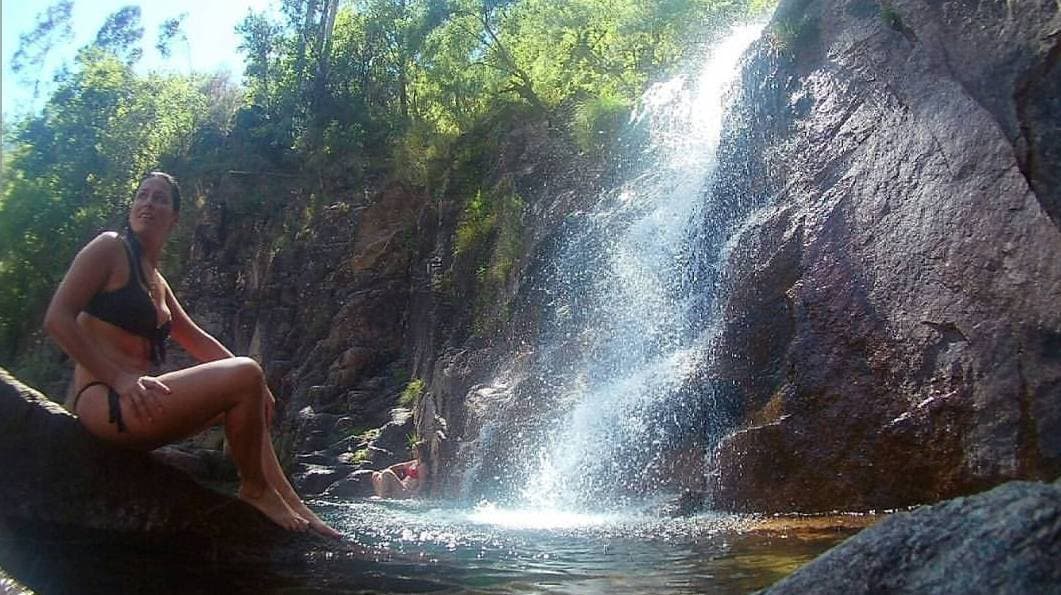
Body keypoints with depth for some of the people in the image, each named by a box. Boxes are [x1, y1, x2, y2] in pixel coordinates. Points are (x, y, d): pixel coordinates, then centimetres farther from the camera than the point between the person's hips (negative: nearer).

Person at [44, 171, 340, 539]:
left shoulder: (156, 282, 22)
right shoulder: (109, 248, -3)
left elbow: (196, 340, 26)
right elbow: (57, 318, -14)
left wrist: (252, 380, 14)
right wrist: (119, 377, -22)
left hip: (137, 402, 10)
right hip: (104, 400, -10)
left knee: (250, 401, 18)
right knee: (245, 377, -22)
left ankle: (294, 509, 9)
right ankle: (254, 489, -4)